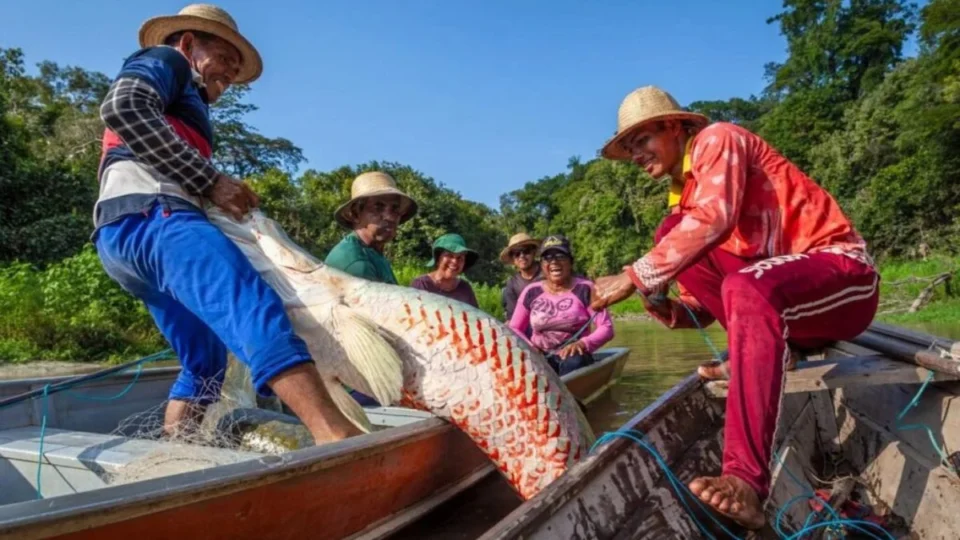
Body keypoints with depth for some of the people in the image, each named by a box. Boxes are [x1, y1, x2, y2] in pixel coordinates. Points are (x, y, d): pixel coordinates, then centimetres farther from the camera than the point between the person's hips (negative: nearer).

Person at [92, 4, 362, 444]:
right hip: (150, 215, -11)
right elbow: (122, 108, -9)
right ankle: (338, 438, -49)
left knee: (205, 363, 10)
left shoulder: (186, 100, 39)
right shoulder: (164, 61, 14)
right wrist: (211, 180, -11)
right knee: (254, 307, -32)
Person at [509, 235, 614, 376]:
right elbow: (514, 329, 13)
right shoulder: (531, 292, 7)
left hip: (573, 356, -1)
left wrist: (582, 344, -22)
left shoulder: (585, 289, 0)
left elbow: (607, 328, -4)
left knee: (573, 363, -36)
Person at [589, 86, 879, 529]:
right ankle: (760, 351, -3)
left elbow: (714, 220, -28)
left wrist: (635, 276, -26)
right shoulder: (687, 196, 15)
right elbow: (700, 309, 12)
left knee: (746, 290, -39)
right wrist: (661, 305, -9)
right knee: (673, 235, -4)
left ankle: (746, 482, -42)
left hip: (843, 272, -8)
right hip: (781, 287, 8)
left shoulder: (717, 139, -5)